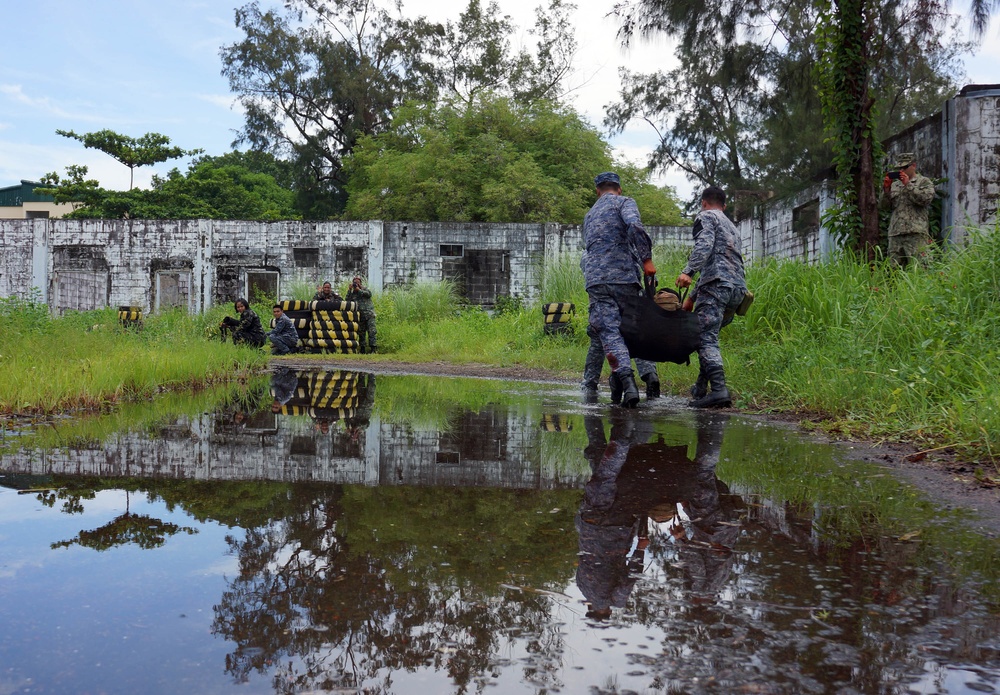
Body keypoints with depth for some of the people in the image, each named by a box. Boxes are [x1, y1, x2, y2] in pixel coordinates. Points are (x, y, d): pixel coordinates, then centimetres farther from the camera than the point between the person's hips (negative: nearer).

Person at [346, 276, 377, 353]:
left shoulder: (365, 289, 9)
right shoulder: (352, 293, 15)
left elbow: (369, 294, -11)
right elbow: (348, 300, 0)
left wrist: (359, 290, -9)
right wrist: (350, 290, -4)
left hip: (369, 314, -4)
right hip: (360, 315, 4)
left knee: (372, 330, -13)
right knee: (361, 332, 6)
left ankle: (373, 348, -17)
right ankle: (362, 349, 13)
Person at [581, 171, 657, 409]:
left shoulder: (589, 215, 28)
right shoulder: (624, 202, 9)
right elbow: (634, 226, -13)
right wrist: (646, 259, -10)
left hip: (595, 281, 3)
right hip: (623, 278, -3)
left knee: (608, 333, -8)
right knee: (623, 328, 13)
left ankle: (626, 379, -26)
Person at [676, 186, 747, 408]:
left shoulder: (706, 216, 9)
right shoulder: (731, 227, 35)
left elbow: (704, 245, -13)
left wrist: (688, 271, -26)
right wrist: (692, 296, 39)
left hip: (717, 285, -9)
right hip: (738, 289, 9)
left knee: (705, 338, -16)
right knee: (708, 335, 21)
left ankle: (719, 390, -32)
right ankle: (701, 388, 21)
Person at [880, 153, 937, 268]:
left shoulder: (924, 182, 10)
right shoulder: (895, 184, 24)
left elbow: (925, 199, -9)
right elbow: (883, 205, 16)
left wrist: (908, 184, -9)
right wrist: (886, 189, 0)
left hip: (916, 233, -5)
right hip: (895, 233, 5)